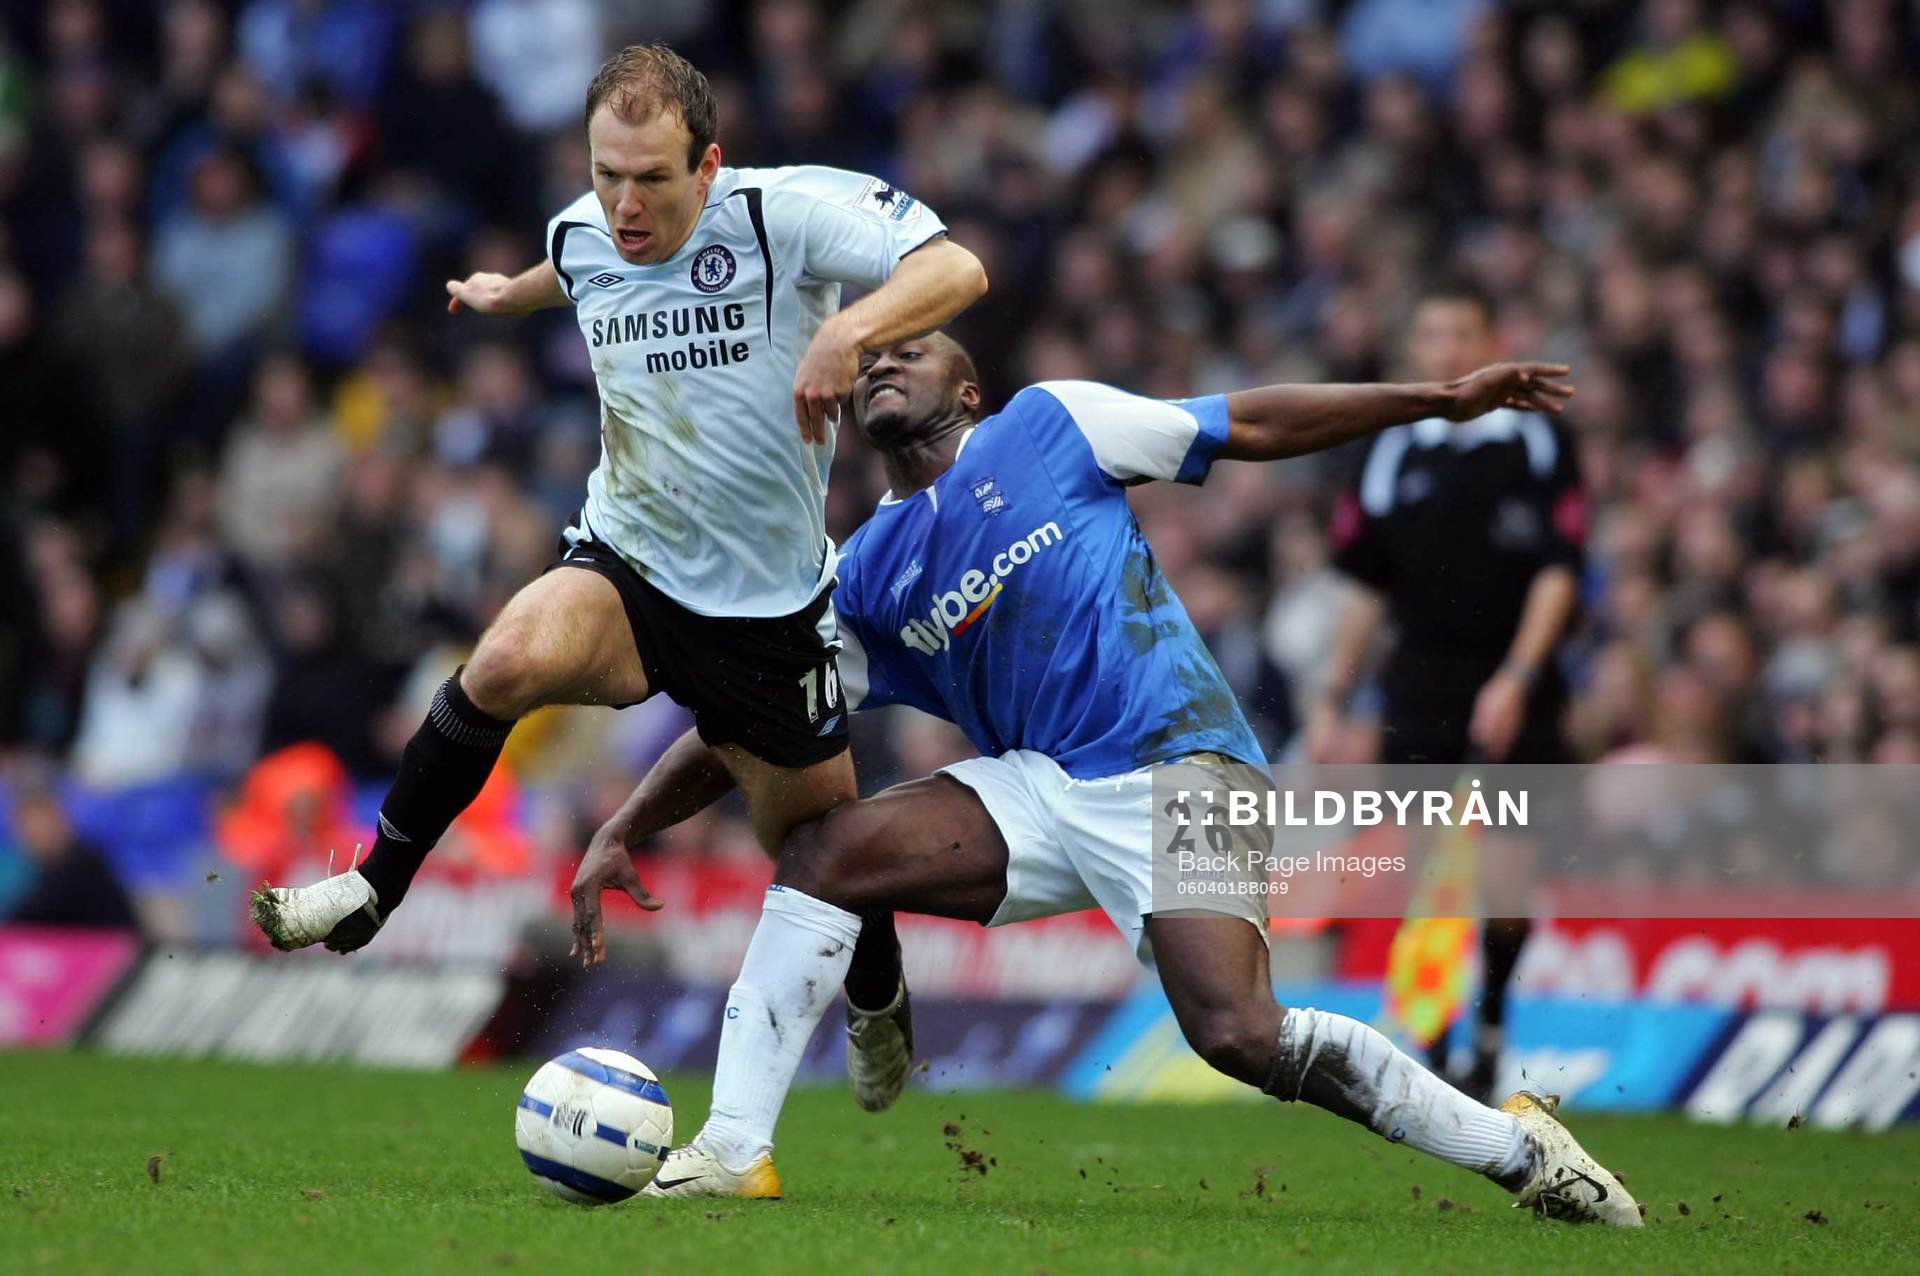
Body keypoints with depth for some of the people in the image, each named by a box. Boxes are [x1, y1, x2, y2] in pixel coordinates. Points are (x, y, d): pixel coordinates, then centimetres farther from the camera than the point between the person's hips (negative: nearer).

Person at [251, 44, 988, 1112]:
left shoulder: (784, 212, -18)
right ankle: (373, 891, -14)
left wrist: (847, 330, -45)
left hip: (772, 603, -2)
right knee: (508, 662, -31)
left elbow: (956, 270, -27)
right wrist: (508, 296, 45)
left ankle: (882, 1014, 44)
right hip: (625, 568, 2)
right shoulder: (584, 234, -3)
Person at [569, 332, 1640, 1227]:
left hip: (1176, 766, -5)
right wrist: (623, 834, 4)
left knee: (1237, 1032, -23)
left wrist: (1446, 399, 6)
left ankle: (1517, 1147, -8)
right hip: (1037, 790, 5)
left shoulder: (1048, 425, 4)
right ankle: (734, 1153, -14)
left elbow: (1252, 427, 7)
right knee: (822, 851, -14)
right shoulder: (865, 580, 13)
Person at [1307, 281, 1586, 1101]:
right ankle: (1429, 1049, 6)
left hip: (1510, 693, -3)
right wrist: (1333, 700, 11)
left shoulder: (1536, 442, 0)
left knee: (1507, 876, -6)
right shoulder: (1394, 453, 11)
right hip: (1419, 687, 3)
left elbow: (1558, 573, -5)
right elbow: (1366, 588, 16)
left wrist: (1516, 678, -15)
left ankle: (1490, 1025, 14)